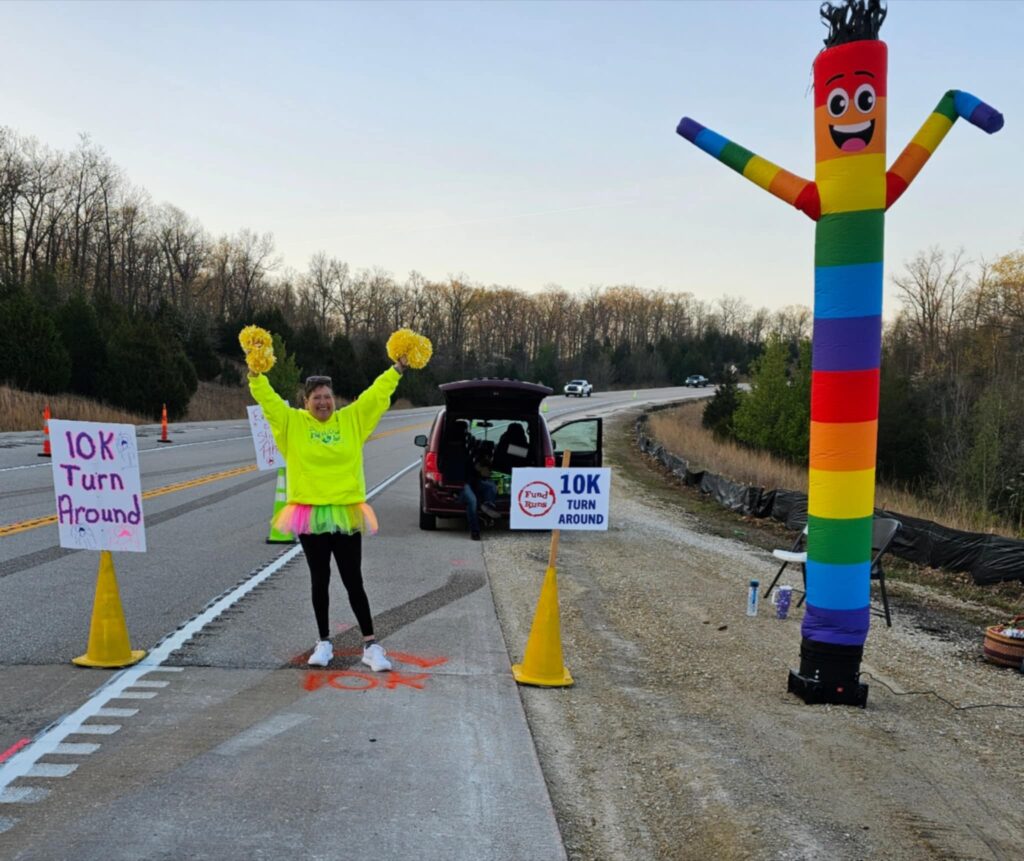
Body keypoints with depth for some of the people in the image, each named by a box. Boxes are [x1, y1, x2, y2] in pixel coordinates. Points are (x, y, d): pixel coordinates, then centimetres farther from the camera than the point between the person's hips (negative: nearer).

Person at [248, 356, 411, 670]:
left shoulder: (352, 420, 4)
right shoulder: (293, 423, 2)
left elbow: (376, 394, 5)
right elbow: (268, 399, -6)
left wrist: (397, 369, -1)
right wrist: (255, 375, -20)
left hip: (346, 513, 0)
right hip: (310, 514, 0)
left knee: (353, 580, 4)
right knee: (319, 580, 10)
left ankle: (371, 644, 9)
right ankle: (324, 641, 22)